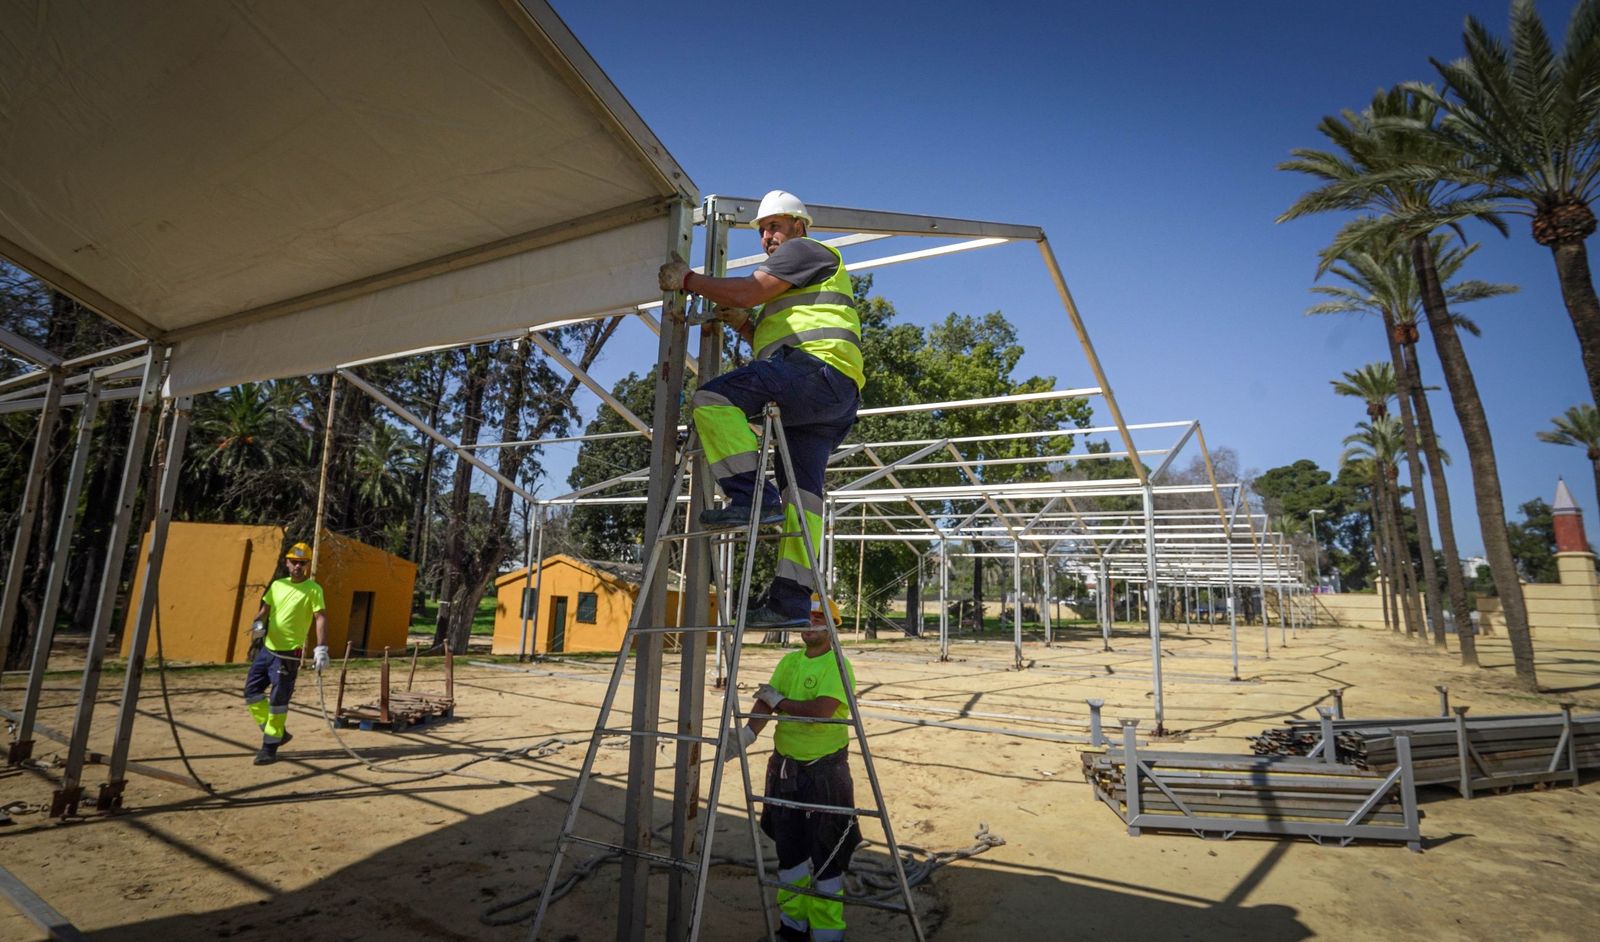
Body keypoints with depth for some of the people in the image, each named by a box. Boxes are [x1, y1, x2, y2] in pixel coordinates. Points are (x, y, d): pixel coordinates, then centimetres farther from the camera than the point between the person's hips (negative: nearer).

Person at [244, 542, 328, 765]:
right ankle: (277, 733, 24)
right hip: (267, 648, 7)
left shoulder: (313, 589, -9)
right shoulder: (277, 585, 10)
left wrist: (321, 648, -25)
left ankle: (270, 747, 10)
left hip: (288, 654, -7)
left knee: (278, 701, -3)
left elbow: (321, 618, -15)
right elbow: (264, 610, 13)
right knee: (252, 691, 9)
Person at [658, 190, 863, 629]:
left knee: (713, 397, -21)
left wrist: (688, 279, 6)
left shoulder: (805, 250, 11)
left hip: (816, 367, -10)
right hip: (834, 397, 10)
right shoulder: (786, 293, 40)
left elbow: (750, 291, -3)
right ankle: (791, 600, -1)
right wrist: (740, 322, 21)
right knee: (803, 491, 1)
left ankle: (753, 495, -26)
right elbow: (773, 346, 34)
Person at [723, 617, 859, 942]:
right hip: (785, 767, 6)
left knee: (825, 853, 3)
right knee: (789, 849, 16)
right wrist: (747, 732, -23)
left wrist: (780, 701, -13)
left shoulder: (838, 666, -14)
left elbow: (821, 709, -28)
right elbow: (766, 700, -4)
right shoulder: (789, 662, 7)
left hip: (824, 771, -6)